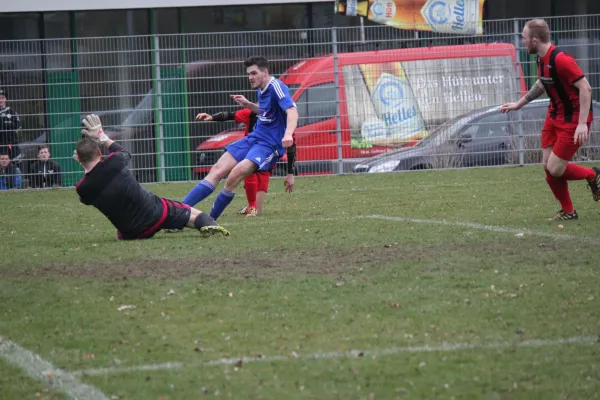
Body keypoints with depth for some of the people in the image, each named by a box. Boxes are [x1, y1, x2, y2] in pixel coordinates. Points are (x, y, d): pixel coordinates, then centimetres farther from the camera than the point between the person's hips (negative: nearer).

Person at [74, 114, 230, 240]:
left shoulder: (82, 188, -15)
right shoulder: (114, 162, -17)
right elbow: (124, 153, 11)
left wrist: (84, 165, 13)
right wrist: (102, 137, 18)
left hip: (131, 234, 2)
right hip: (156, 212, -2)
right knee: (194, 215, 12)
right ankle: (209, 225, -16)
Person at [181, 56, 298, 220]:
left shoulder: (276, 87, -15)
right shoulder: (261, 90, 11)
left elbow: (292, 111, -29)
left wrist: (288, 134, -47)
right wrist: (248, 105, 15)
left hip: (269, 144, -8)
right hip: (254, 138, 8)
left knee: (235, 174, -27)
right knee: (218, 170, -7)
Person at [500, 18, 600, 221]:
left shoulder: (560, 59, -26)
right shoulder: (542, 59, 3)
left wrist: (582, 123, -30)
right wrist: (519, 104, 27)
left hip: (574, 120, -9)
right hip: (555, 116, 9)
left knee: (555, 169, -9)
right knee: (548, 166, 4)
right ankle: (568, 211, 19)